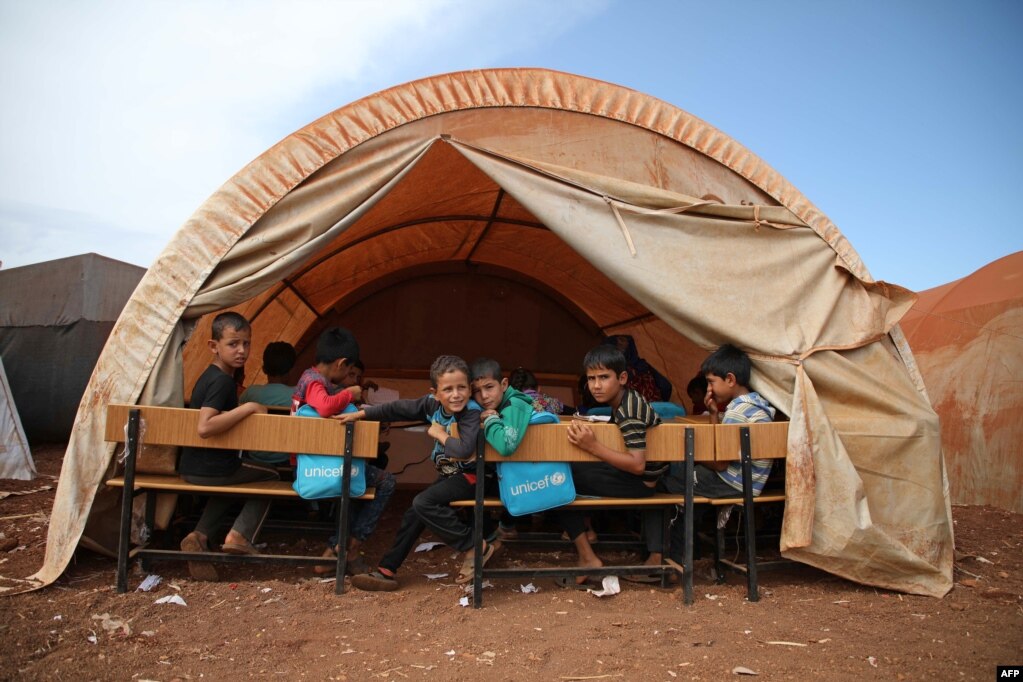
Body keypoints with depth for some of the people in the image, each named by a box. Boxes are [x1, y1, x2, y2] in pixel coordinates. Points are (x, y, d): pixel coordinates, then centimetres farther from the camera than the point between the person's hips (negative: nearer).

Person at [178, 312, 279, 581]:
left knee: (231, 478, 36)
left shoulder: (210, 376, 10)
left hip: (191, 468, 8)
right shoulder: (222, 381, -20)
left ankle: (200, 536, 16)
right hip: (211, 469, -8)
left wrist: (240, 410, 16)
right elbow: (204, 427, -32)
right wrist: (249, 408, -27)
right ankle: (240, 536, 3)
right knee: (270, 475, 14)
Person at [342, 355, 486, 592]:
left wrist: (440, 434, -22)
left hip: (469, 476, -8)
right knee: (413, 515, 9)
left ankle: (477, 546, -15)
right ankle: (386, 571, 23)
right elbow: (398, 408, 5)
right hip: (448, 475, 8)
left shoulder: (472, 412, -24)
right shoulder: (432, 404, -5)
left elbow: (464, 450, -38)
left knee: (423, 503, -22)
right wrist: (361, 413, 8)